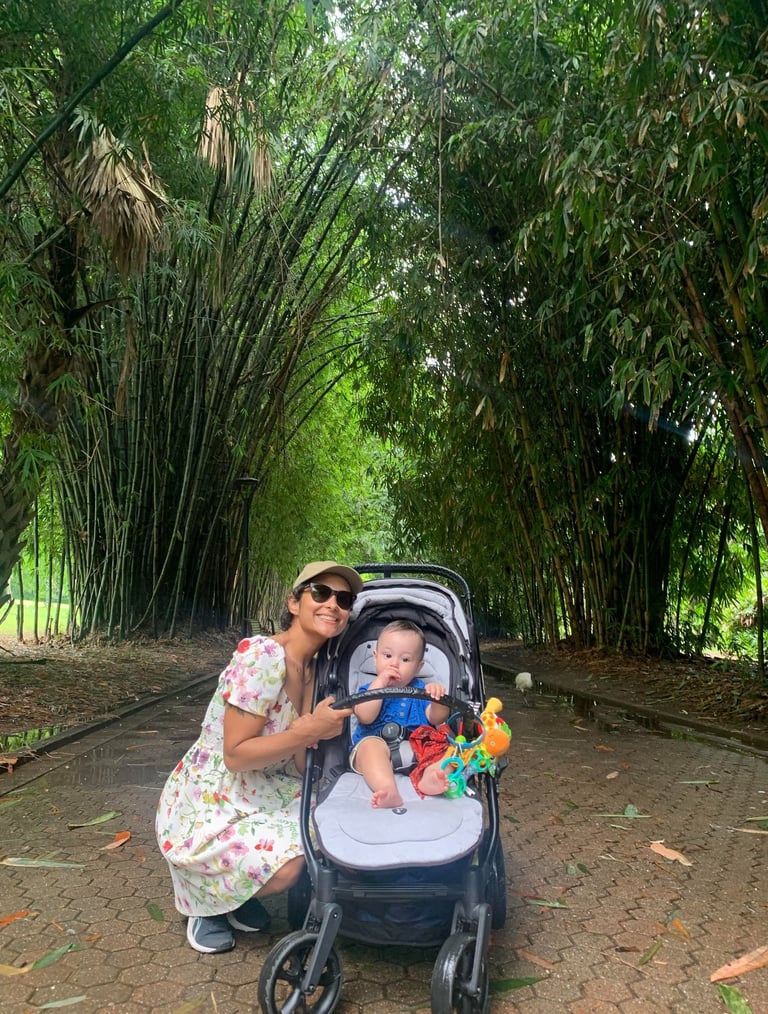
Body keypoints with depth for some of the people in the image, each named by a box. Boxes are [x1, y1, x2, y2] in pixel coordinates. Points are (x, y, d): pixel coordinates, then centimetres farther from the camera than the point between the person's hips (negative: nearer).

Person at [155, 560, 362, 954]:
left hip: (261, 793, 8)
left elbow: (300, 768, 1)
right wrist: (306, 732, -29)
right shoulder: (262, 656, -24)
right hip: (206, 806, -7)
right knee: (285, 865, -27)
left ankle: (237, 894, 13)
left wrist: (313, 736, -20)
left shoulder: (314, 669, 1)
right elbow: (235, 755, -24)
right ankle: (206, 901, 6)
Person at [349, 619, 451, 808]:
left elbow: (437, 719, 4)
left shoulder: (420, 689, 19)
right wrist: (380, 682, -9)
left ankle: (429, 778, -50)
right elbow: (365, 717, -8)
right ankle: (389, 791, -56)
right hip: (376, 745, -2)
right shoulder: (370, 688, 13)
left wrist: (438, 698, -17)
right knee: (371, 744, -34)